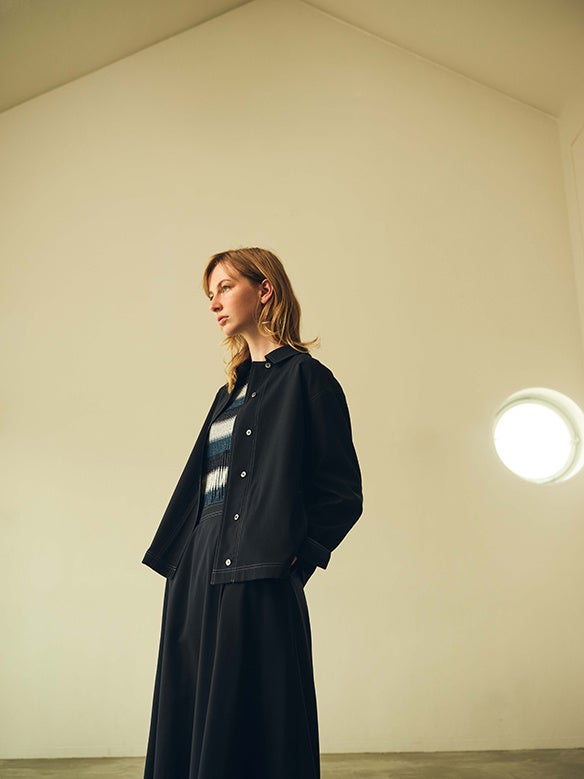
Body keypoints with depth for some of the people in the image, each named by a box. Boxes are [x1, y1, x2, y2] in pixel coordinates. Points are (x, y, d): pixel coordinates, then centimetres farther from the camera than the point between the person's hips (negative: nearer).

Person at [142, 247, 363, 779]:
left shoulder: (305, 376, -3)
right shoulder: (231, 390, 20)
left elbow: (342, 492, -7)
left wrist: (293, 558, -15)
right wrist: (178, 564, 10)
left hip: (256, 585, -8)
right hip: (196, 579, 8)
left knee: (248, 730, -1)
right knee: (188, 726, 12)